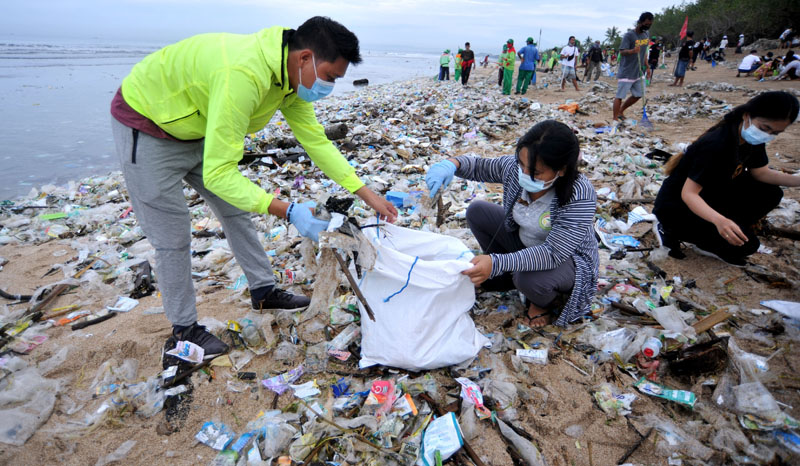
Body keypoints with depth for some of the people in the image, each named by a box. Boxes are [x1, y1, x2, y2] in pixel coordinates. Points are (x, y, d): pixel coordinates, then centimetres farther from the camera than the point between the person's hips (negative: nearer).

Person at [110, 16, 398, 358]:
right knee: (173, 239, -3)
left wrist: (368, 194, -9)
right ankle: (183, 328, 18)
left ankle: (264, 291, 27)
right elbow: (218, 174, -39)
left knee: (235, 211, 11)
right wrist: (287, 211, -43)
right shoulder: (243, 76, -40)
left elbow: (316, 141, -6)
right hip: (146, 126, -8)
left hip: (199, 131, 8)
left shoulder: (292, 75, -12)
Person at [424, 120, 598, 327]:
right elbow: (478, 166, -2)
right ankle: (506, 277, 10)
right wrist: (452, 163, -26)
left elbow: (552, 254, -39)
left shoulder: (580, 196, -35)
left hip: (567, 258, -6)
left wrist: (497, 263, -52)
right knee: (476, 211, -7)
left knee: (530, 279, -38)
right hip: (524, 243, 6)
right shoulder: (515, 166, -20)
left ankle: (545, 302, 3)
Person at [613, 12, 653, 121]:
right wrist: (633, 51, -41)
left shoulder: (646, 34, 11)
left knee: (638, 95, 11)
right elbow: (622, 52, -22)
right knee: (619, 96, -5)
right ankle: (615, 119, -1)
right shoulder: (629, 35, -13)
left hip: (638, 73, 8)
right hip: (626, 73, -8)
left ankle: (621, 111, 25)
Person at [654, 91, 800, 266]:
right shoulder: (715, 145, -30)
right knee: (745, 243, -19)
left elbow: (761, 173, 10)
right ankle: (672, 231, -5)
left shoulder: (752, 139, -4)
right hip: (678, 204, -9)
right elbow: (688, 194, -32)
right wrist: (719, 220, -48)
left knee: (770, 194, 1)